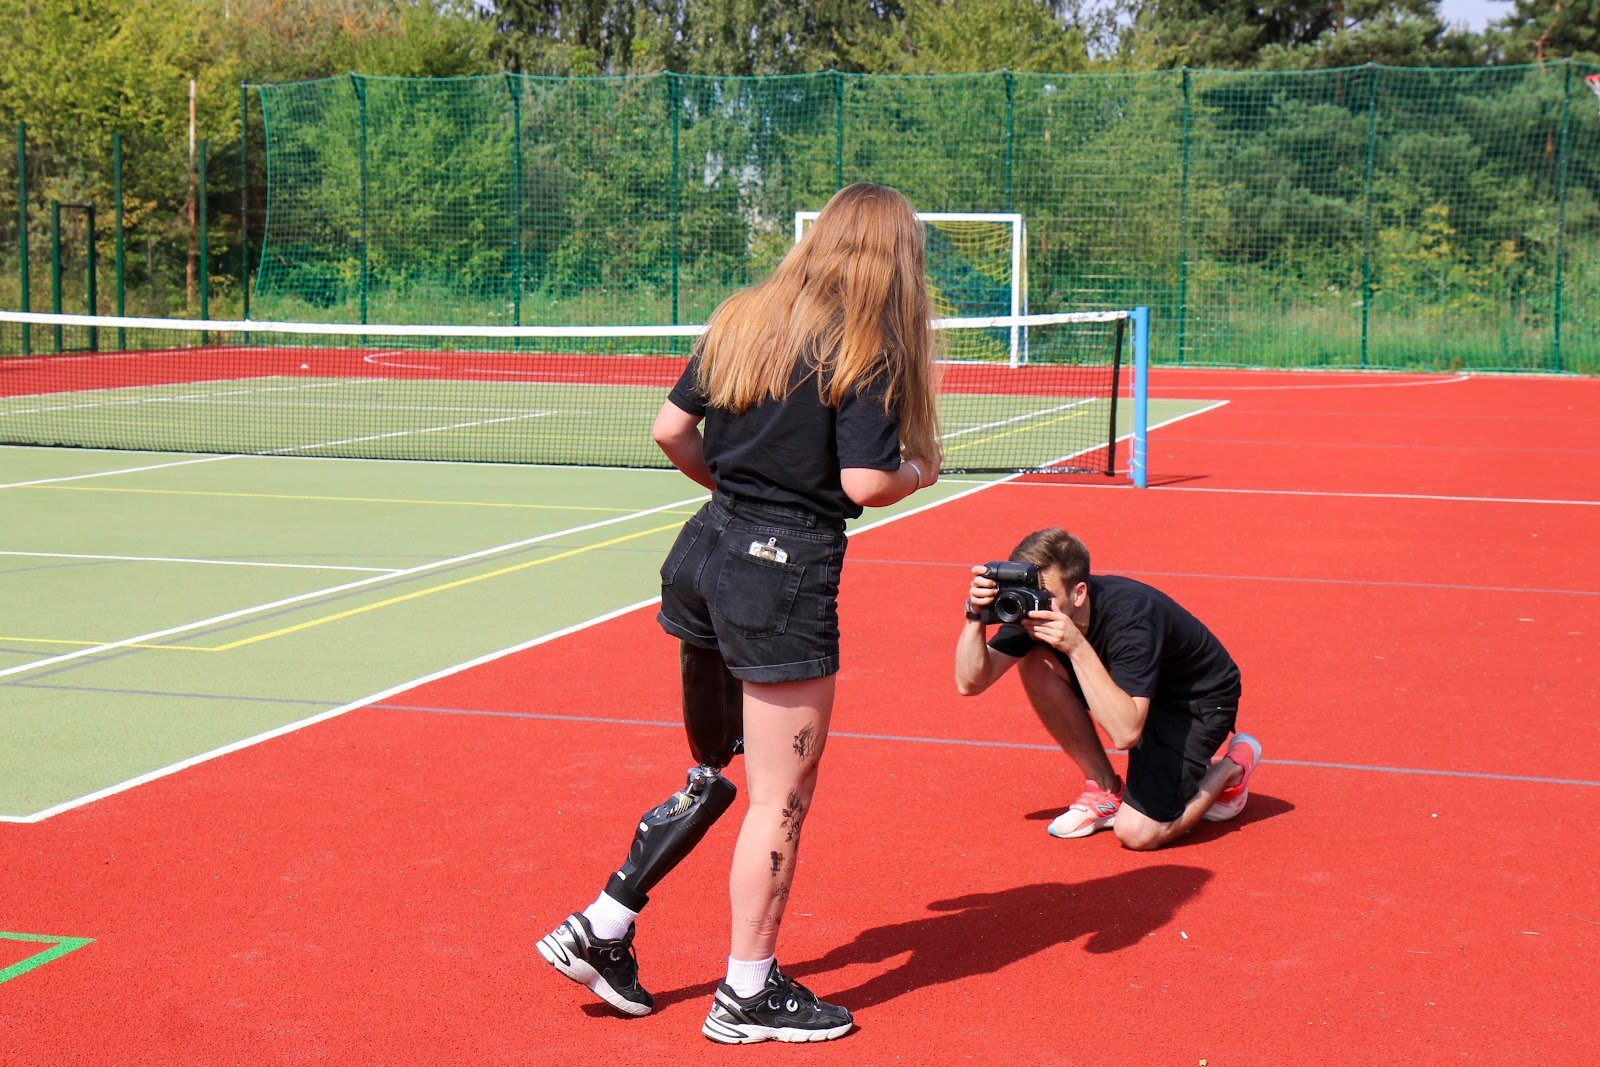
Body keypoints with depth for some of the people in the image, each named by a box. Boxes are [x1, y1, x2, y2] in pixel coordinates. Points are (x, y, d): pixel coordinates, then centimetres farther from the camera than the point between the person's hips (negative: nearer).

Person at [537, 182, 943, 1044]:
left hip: (703, 554, 8)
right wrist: (920, 471, 4)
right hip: (784, 577, -7)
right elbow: (866, 483, -16)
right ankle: (749, 995, 17)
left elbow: (670, 430, 9)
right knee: (780, 798, 6)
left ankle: (601, 928, 24)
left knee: (713, 772, 22)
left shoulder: (741, 319, 9)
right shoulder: (867, 350, -10)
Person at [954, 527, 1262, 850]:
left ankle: (1232, 768, 9)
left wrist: (1077, 648, -49)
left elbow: (1125, 733, -44)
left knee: (1137, 832, -21)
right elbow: (970, 683, -18)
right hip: (1133, 686, 7)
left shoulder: (1130, 617, -37)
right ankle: (1107, 790, -1)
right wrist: (975, 616, -34)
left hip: (1200, 699, -7)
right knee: (1035, 663, -18)